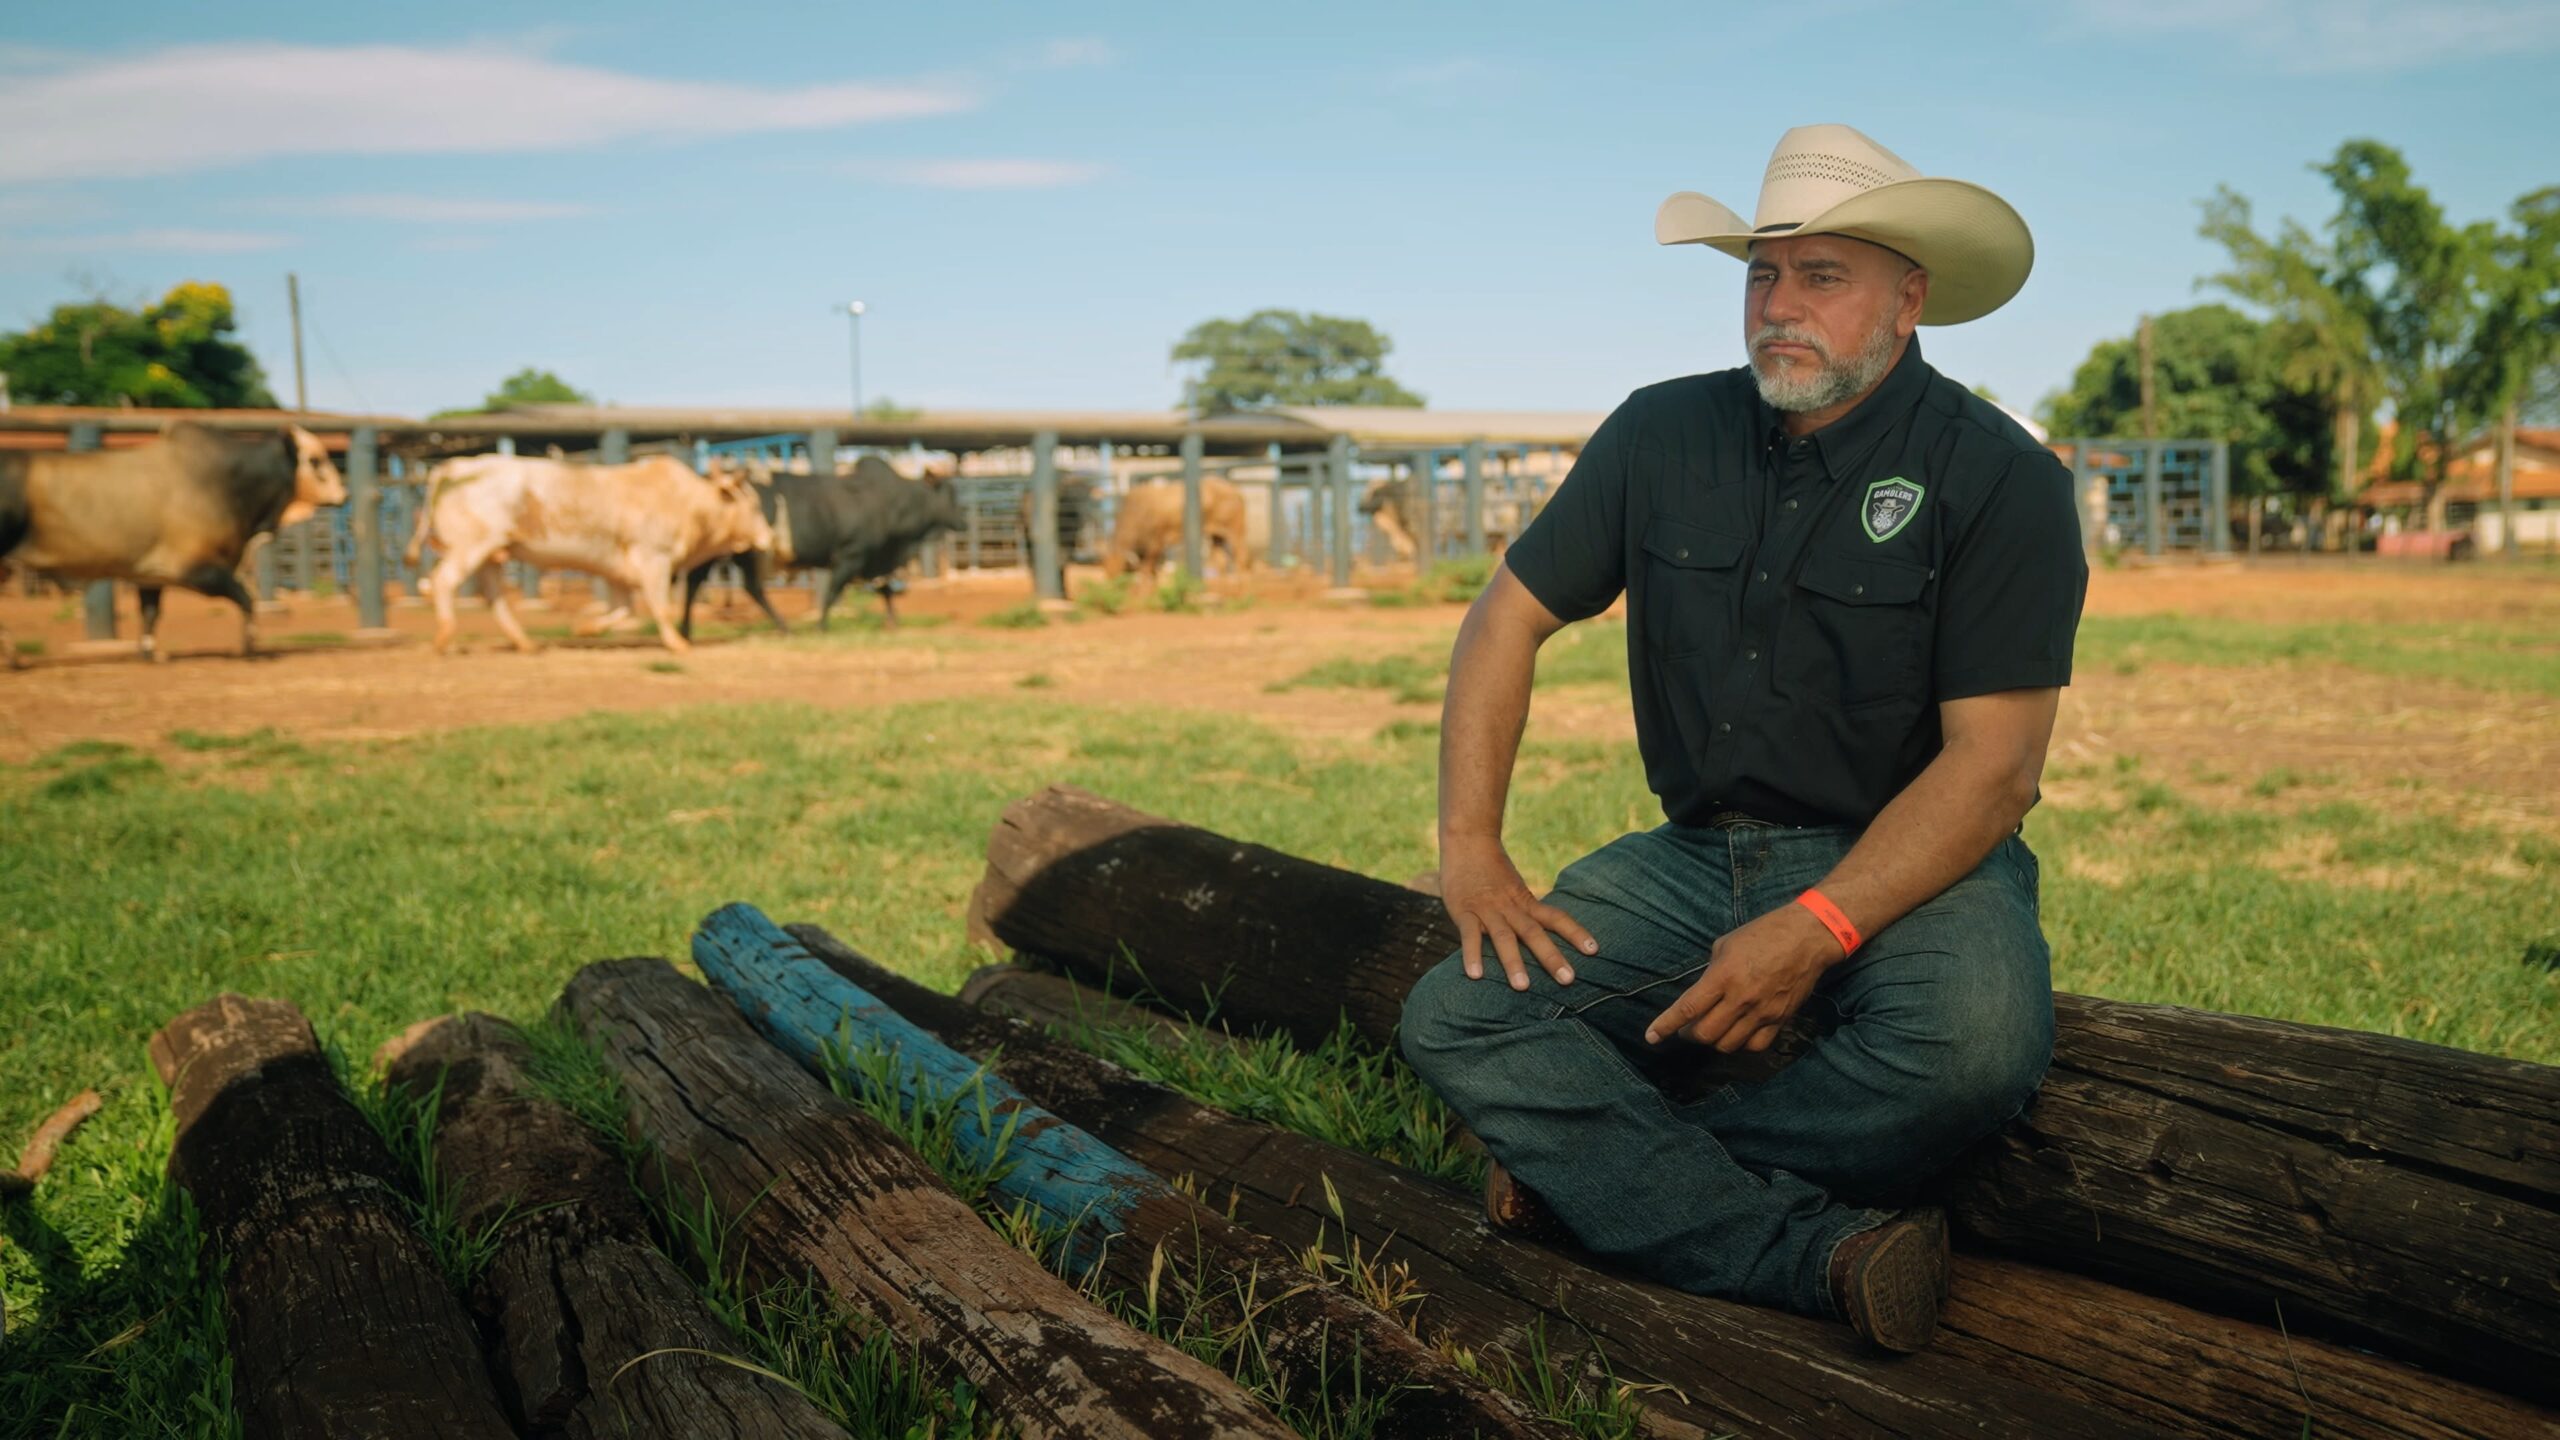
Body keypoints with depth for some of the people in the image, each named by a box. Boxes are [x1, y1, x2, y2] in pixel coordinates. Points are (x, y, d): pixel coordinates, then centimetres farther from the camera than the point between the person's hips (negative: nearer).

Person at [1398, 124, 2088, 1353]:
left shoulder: (1999, 479, -9)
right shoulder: (1664, 436, 3)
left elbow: (1994, 763, -14)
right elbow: (1511, 615, 8)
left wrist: (1814, 931, -25)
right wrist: (1470, 845, -4)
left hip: (1906, 863, -3)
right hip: (1697, 854, 4)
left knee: (1976, 1043, -36)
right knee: (1452, 1020, -15)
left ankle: (1601, 1167, -14)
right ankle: (1817, 1250, -25)